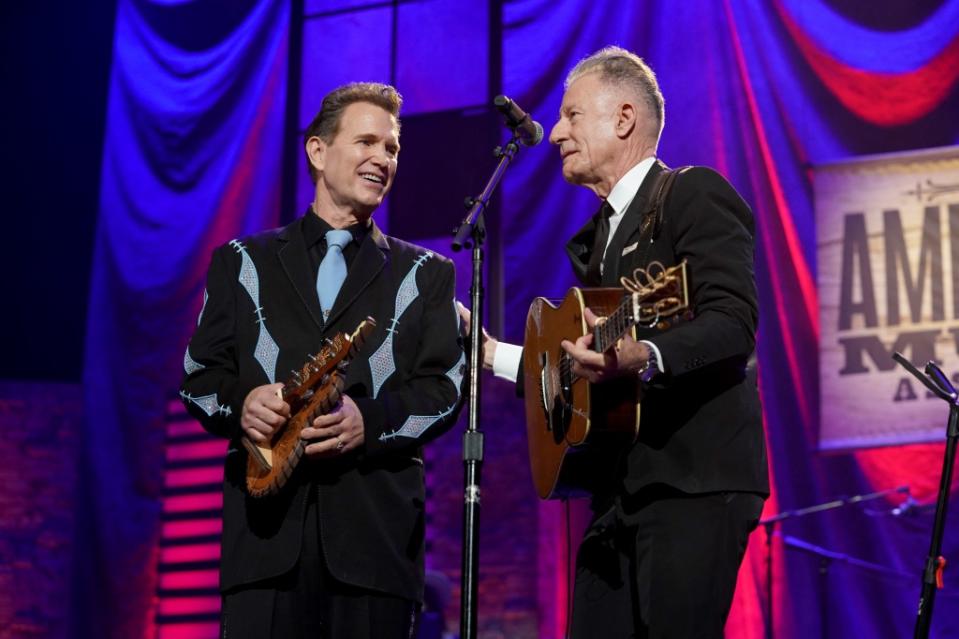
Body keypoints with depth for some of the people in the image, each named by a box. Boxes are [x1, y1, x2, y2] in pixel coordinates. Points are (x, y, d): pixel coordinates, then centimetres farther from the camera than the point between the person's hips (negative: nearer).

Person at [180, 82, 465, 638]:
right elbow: (200, 375, 11)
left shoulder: (426, 274, 15)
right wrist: (240, 403, -12)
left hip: (376, 526, 0)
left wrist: (371, 420, -14)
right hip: (266, 520, 0)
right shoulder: (242, 263, 16)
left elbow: (446, 387, 5)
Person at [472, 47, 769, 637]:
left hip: (694, 479, -8)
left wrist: (645, 359, -33)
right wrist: (493, 354, 23)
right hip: (619, 488, 8)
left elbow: (734, 325, -17)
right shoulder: (595, 237, 24)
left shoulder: (697, 195, -3)